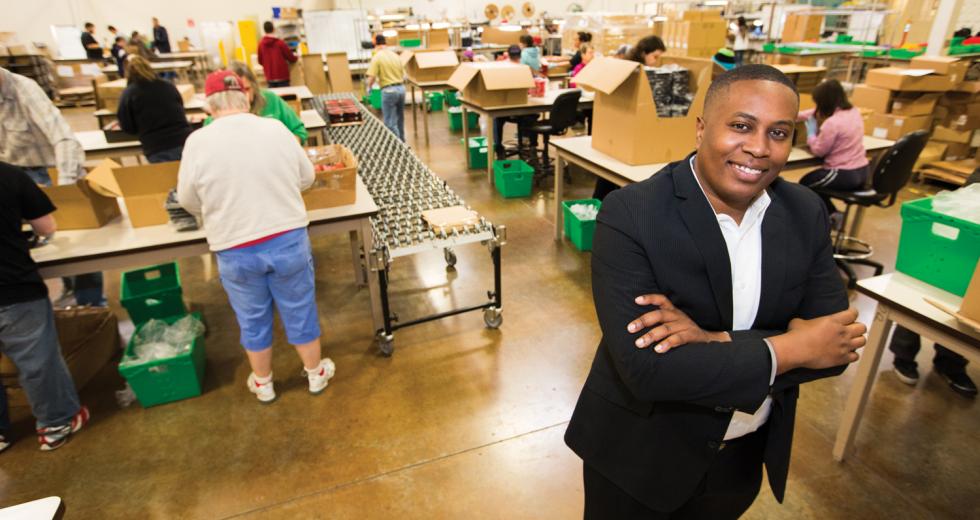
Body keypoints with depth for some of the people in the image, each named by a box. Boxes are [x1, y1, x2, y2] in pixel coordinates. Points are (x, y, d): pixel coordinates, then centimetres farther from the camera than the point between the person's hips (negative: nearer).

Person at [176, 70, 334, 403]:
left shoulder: (198, 142, -9)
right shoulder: (277, 130, -5)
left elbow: (188, 202, 0)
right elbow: (307, 178, 6)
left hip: (235, 250, 0)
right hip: (289, 240, 1)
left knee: (253, 320, 19)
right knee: (300, 313, 17)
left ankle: (263, 384, 38)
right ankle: (315, 373, 35)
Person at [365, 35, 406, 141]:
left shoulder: (377, 57, -7)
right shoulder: (396, 56, 10)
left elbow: (371, 77, -13)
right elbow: (403, 75, 14)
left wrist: (369, 87, 7)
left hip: (389, 90, -6)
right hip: (401, 88, 6)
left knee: (390, 122, -1)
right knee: (400, 119, 19)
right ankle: (401, 141, 31)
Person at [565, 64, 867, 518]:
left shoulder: (806, 214, -8)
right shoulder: (631, 213, -25)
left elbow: (836, 342, -11)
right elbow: (645, 368, -30)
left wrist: (717, 342, -27)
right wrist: (788, 349, -24)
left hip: (746, 452, 5)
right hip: (640, 453, -4)